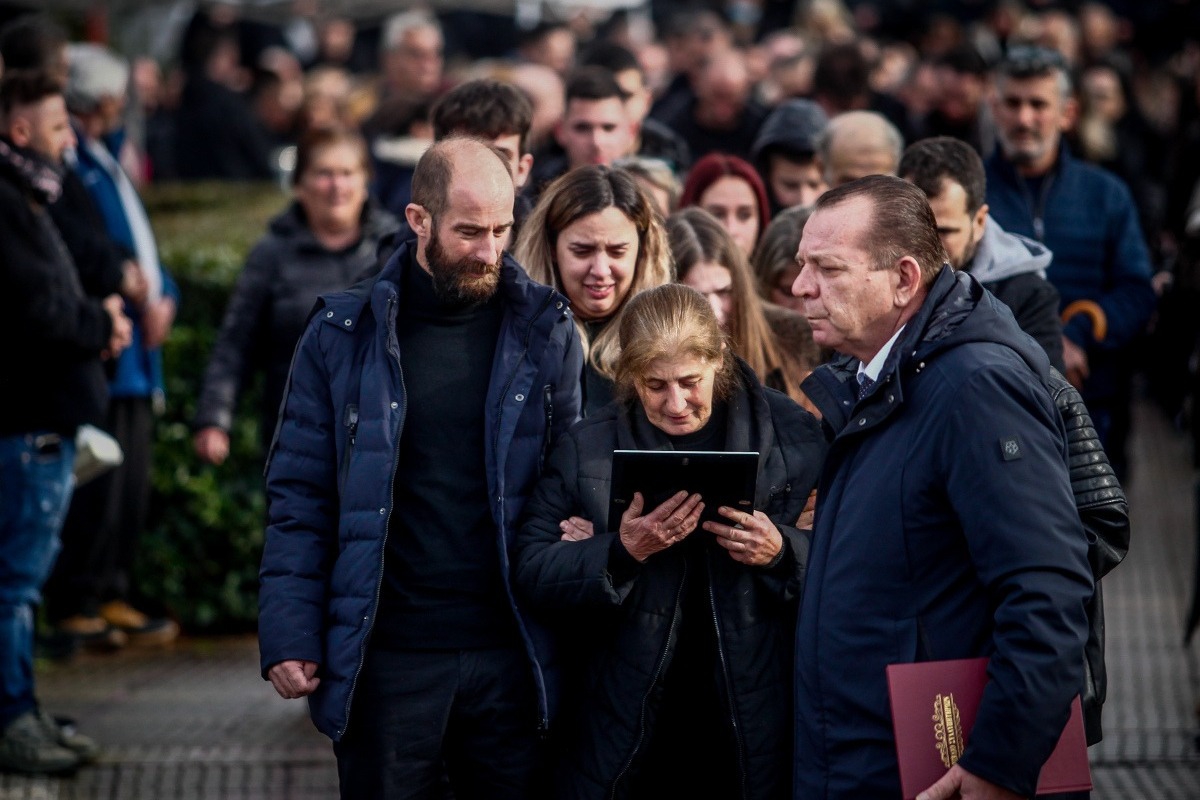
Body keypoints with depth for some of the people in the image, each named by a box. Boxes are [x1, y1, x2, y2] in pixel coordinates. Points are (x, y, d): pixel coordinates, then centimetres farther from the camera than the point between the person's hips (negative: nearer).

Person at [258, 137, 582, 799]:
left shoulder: (545, 330, 4)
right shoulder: (343, 334, 1)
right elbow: (300, 494, 2)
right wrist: (289, 636, -7)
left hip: (509, 653, 1)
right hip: (386, 656, -1)